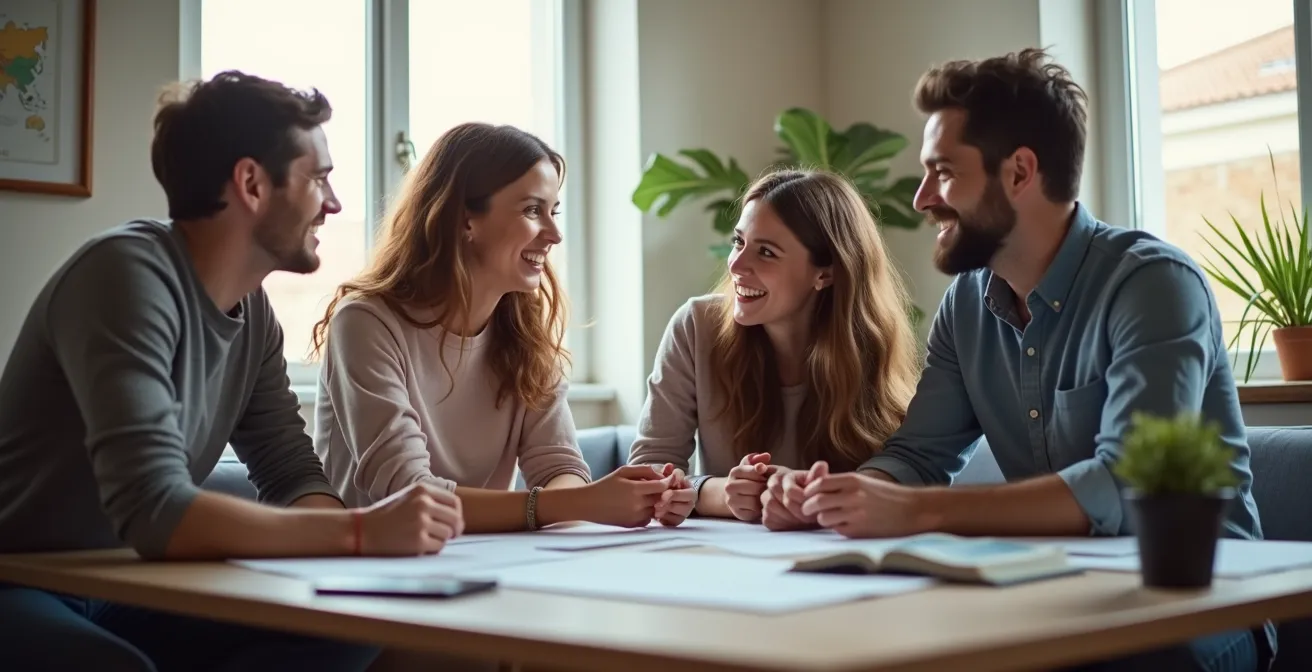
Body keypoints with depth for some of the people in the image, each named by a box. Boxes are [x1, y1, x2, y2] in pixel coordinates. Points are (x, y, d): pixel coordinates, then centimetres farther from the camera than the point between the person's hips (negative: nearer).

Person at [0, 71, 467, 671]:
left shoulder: (252, 311, 3)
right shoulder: (130, 273, -23)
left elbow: (293, 477, 4)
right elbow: (154, 513, -33)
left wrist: (368, 531, -19)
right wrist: (362, 531, -35)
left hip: (122, 594, 8)